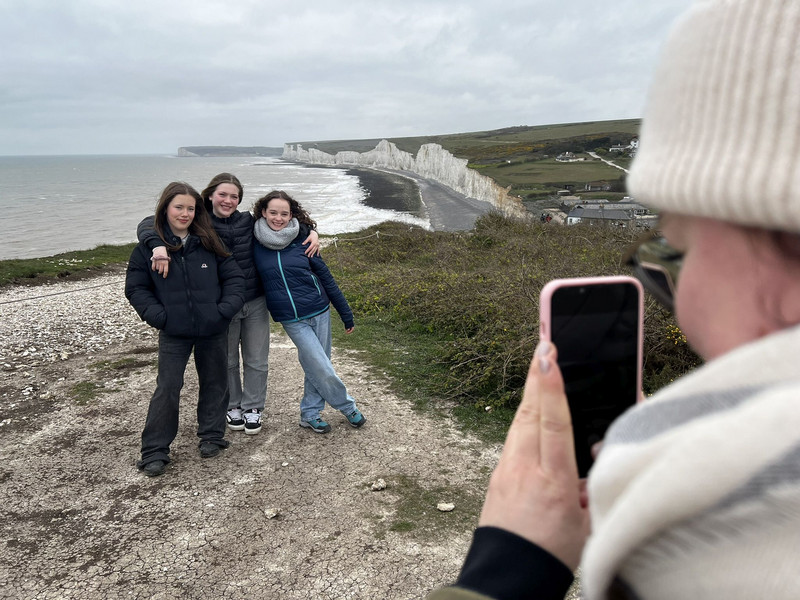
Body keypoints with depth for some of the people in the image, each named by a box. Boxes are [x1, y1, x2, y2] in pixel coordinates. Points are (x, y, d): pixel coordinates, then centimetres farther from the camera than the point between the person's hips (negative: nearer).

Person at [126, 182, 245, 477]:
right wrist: (158, 316, -12)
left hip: (212, 330, 2)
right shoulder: (149, 246, -3)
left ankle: (211, 436, 31)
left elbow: (234, 276, 3)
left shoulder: (209, 242, 0)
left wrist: (225, 309, -10)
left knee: (214, 383, 13)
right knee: (167, 388, -2)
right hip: (174, 333, -2)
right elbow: (135, 288, 0)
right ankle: (154, 451, 9)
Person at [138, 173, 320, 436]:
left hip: (255, 303, 2)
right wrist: (158, 245, -39)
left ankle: (253, 408, 29)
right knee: (227, 360, 15)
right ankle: (232, 406, 35)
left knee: (256, 360, 11)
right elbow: (149, 224, -17)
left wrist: (310, 232, -5)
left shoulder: (249, 222, -2)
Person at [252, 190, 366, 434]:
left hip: (319, 312, 2)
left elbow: (325, 277, 3)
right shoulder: (255, 245, -3)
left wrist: (346, 313, 5)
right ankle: (347, 407, 19)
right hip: (292, 319, -1)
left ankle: (310, 414, 29)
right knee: (322, 369, -5)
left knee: (315, 367, 10)